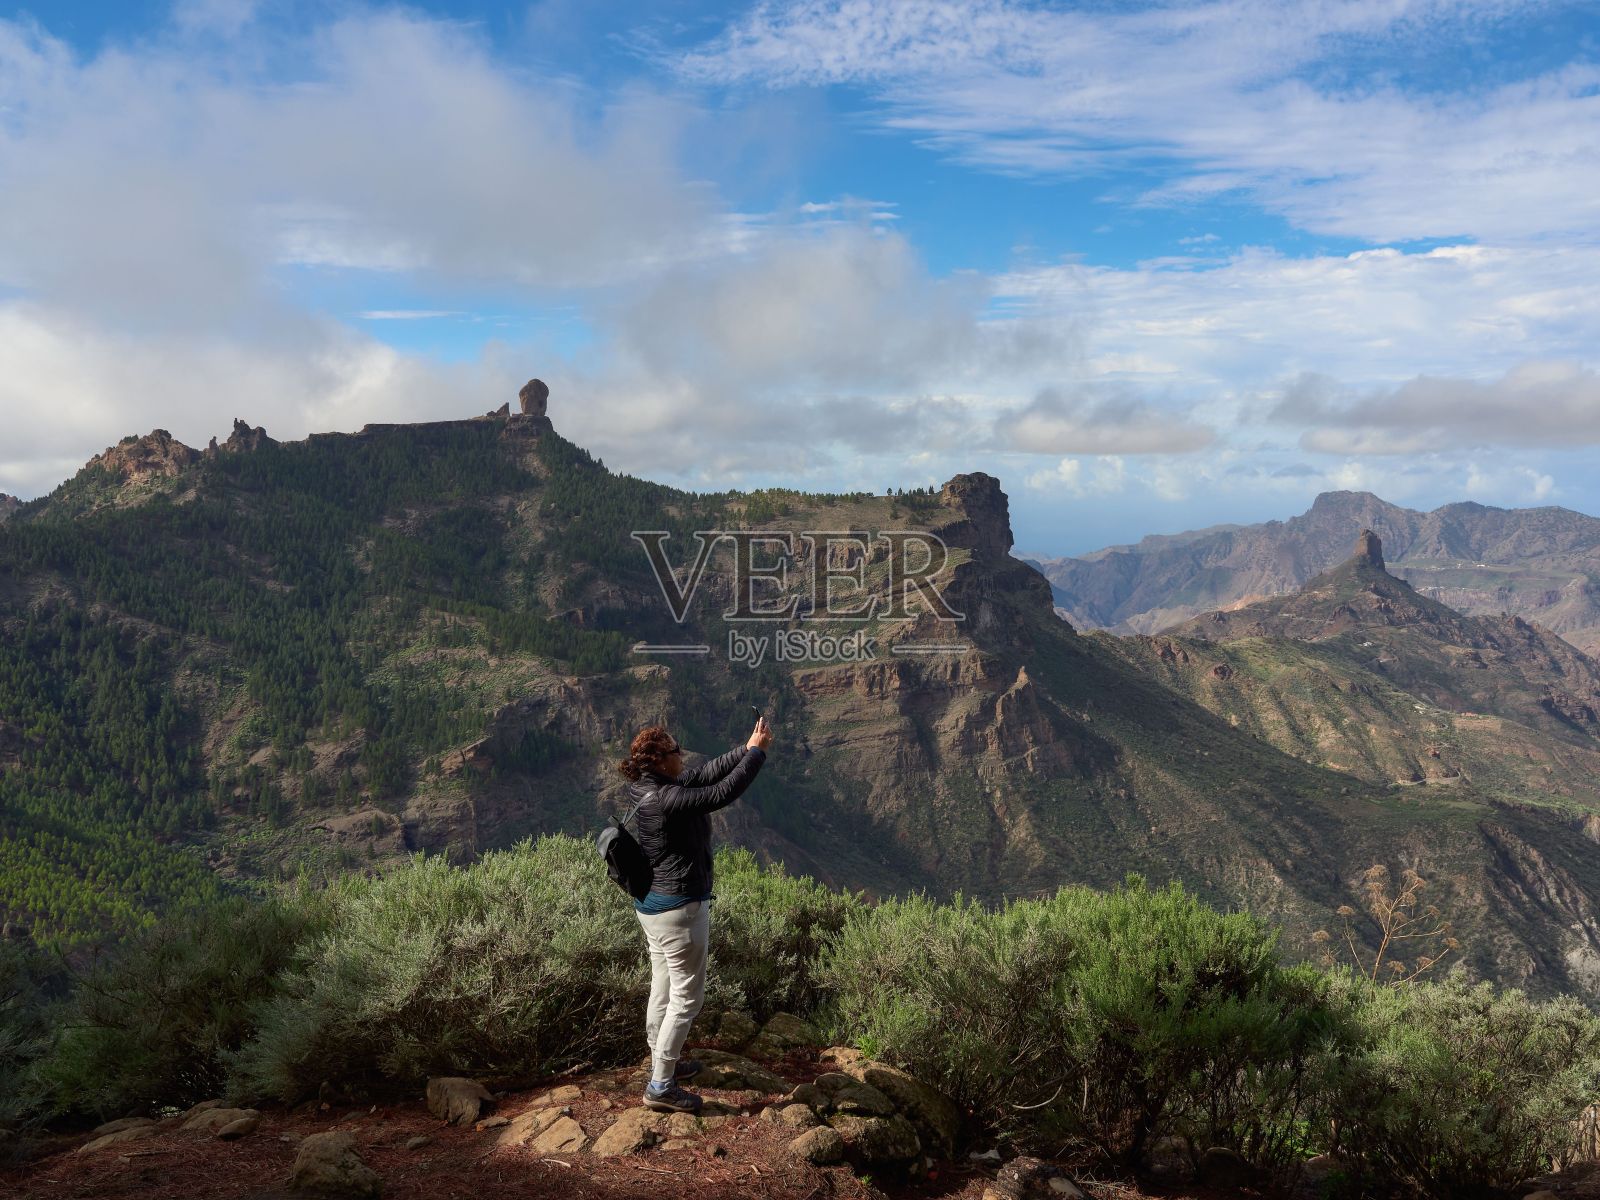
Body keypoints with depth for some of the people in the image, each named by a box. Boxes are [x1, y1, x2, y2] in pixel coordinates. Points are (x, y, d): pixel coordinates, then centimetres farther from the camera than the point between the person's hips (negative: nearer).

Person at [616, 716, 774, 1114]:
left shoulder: (651, 789, 1)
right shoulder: (666, 799, -28)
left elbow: (706, 774, 8)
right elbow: (723, 792, -27)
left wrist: (746, 748, 3)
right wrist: (757, 752, -15)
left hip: (652, 904, 10)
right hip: (680, 908, -10)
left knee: (663, 989, 23)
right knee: (686, 998, 3)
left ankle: (663, 1063, 38)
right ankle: (660, 1086, 10)